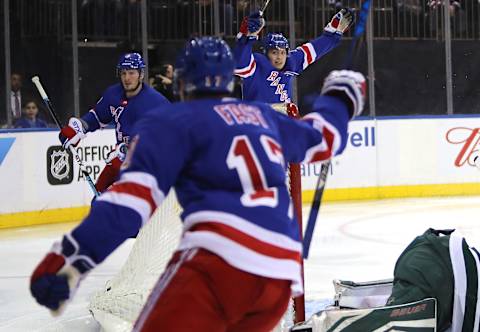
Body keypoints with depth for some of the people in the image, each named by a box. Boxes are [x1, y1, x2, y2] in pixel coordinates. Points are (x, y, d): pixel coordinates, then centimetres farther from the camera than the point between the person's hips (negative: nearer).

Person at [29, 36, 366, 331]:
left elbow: (136, 193, -4)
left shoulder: (171, 122, 11)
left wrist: (70, 259, -12)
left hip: (220, 259, -6)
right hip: (282, 273, 6)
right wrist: (339, 97, 64)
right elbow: (322, 138, 42)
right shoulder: (263, 116, 26)